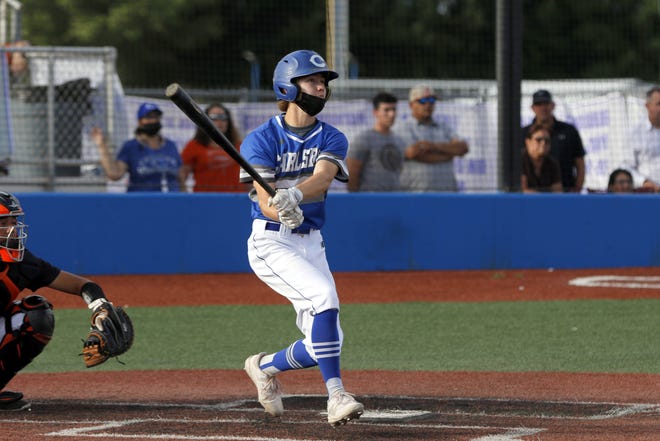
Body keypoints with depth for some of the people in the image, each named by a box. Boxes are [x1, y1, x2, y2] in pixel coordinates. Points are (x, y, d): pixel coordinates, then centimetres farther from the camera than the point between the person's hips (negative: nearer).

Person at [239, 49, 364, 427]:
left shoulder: (332, 140, 4)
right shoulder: (261, 140, -6)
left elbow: (322, 177, -18)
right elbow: (266, 203, -16)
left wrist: (294, 196, -40)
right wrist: (282, 210, -40)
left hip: (311, 244, 5)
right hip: (271, 242, -5)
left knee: (325, 344, -1)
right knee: (324, 294, -30)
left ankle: (266, 367, 29)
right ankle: (336, 395, -30)